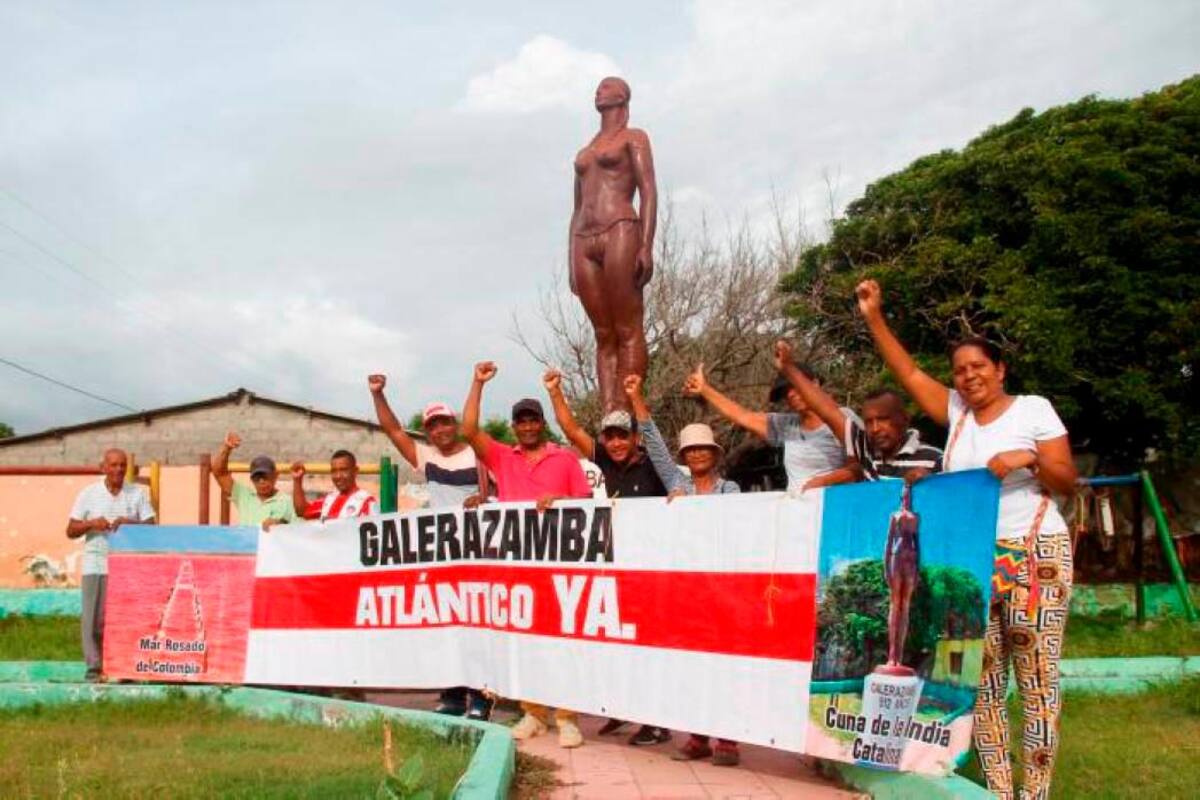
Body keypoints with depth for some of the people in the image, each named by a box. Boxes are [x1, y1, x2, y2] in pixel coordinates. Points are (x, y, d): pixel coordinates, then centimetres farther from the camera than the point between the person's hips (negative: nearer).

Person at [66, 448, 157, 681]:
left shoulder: (138, 494, 9)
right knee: (93, 617, -1)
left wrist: (130, 523, -15)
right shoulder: (88, 493, 8)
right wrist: (91, 523, -12)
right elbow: (71, 531, 8)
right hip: (95, 565, 0)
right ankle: (94, 666, 7)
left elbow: (151, 528, 3)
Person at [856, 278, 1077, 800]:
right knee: (982, 679, 3)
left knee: (1038, 676, -5)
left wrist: (1029, 460, -19)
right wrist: (874, 318, 2)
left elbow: (1068, 482, 0)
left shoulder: (1034, 409, 1)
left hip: (1034, 555, -4)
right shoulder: (956, 412, 11)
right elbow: (909, 373, 8)